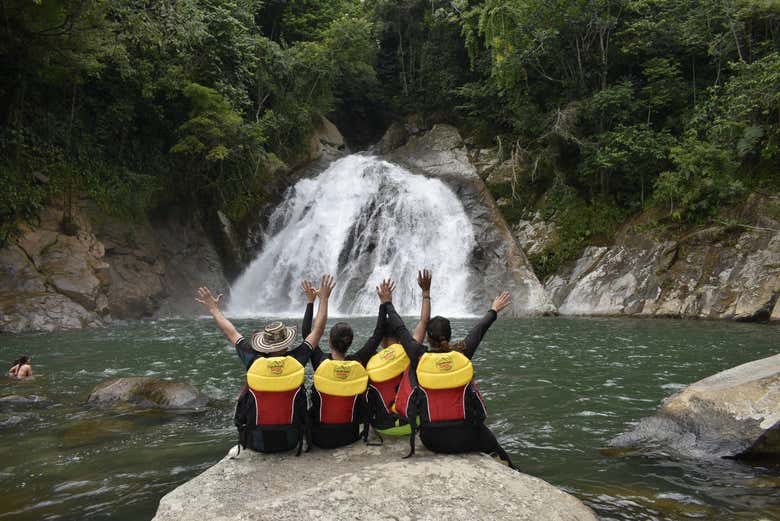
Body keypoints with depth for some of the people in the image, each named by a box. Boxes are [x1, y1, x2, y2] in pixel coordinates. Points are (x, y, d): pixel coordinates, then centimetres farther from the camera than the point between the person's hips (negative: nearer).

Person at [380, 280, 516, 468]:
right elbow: (479, 330, 15)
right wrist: (493, 311, 32)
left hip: (432, 439, 0)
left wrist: (387, 304, 24)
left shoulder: (419, 355, -5)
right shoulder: (462, 353, -3)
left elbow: (400, 329, 10)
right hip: (465, 436, 0)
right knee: (493, 446, 27)